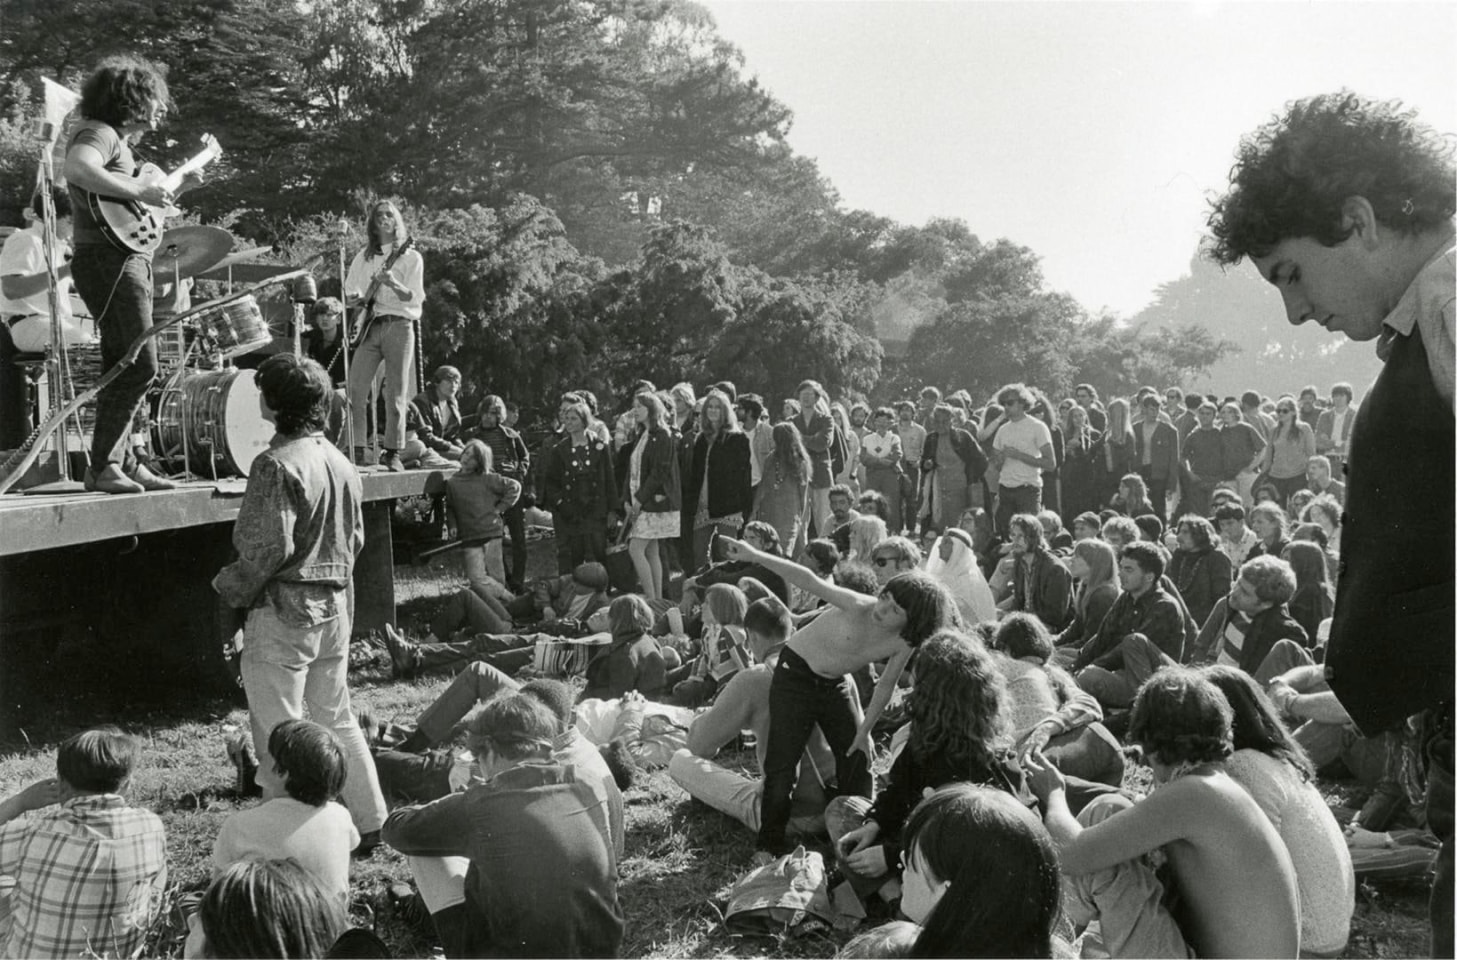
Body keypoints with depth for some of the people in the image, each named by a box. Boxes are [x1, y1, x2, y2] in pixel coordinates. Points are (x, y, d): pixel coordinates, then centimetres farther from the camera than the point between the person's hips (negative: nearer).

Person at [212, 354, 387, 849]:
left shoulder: (277, 464, -16)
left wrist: (231, 587, -6)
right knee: (337, 718, 18)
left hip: (283, 608, -8)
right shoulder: (339, 461, 8)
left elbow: (269, 547, -21)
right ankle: (369, 823, 23)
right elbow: (355, 537, 14)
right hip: (334, 605, 8)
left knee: (278, 732, 1)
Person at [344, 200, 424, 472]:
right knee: (356, 389, -8)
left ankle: (392, 453, 2)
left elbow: (415, 297, -3)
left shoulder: (411, 257, 8)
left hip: (399, 327, -3)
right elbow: (348, 294, 19)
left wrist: (393, 284, -20)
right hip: (368, 326, 3)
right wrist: (356, 299, -4)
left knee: (396, 394, -4)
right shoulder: (363, 257, 18)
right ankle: (356, 449, -3)